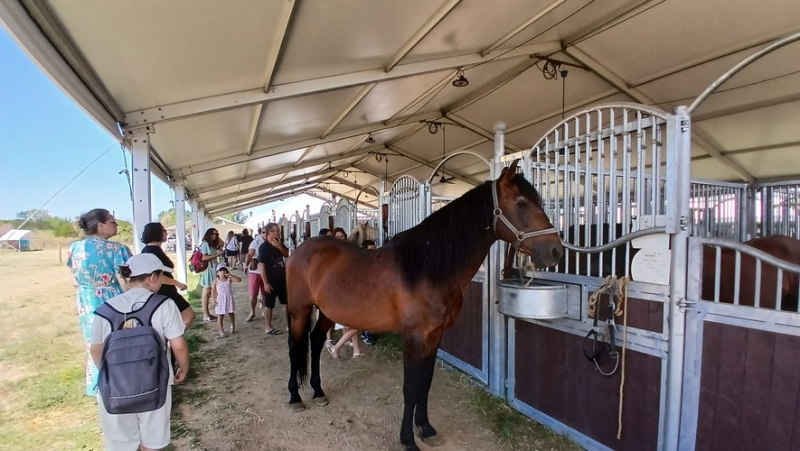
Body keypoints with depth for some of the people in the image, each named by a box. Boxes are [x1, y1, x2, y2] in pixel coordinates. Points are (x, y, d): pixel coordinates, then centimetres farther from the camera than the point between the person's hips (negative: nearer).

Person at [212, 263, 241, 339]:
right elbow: (213, 290, 3)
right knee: (220, 316, -1)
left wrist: (231, 275, -22)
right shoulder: (216, 281, -3)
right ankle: (221, 331, 8)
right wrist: (214, 299, -3)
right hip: (220, 300, -1)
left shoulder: (229, 279, -3)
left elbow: (239, 280, -15)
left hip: (229, 299, 1)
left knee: (231, 314, 15)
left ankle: (233, 327, 36)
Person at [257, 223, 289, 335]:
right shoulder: (264, 247, -17)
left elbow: (287, 254, 8)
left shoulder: (278, 243, 4)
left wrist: (280, 247, -13)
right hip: (271, 281, -7)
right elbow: (261, 265, -19)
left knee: (288, 302, 15)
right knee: (269, 304, 5)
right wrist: (266, 283, -20)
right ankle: (268, 328, 17)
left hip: (281, 278, 7)